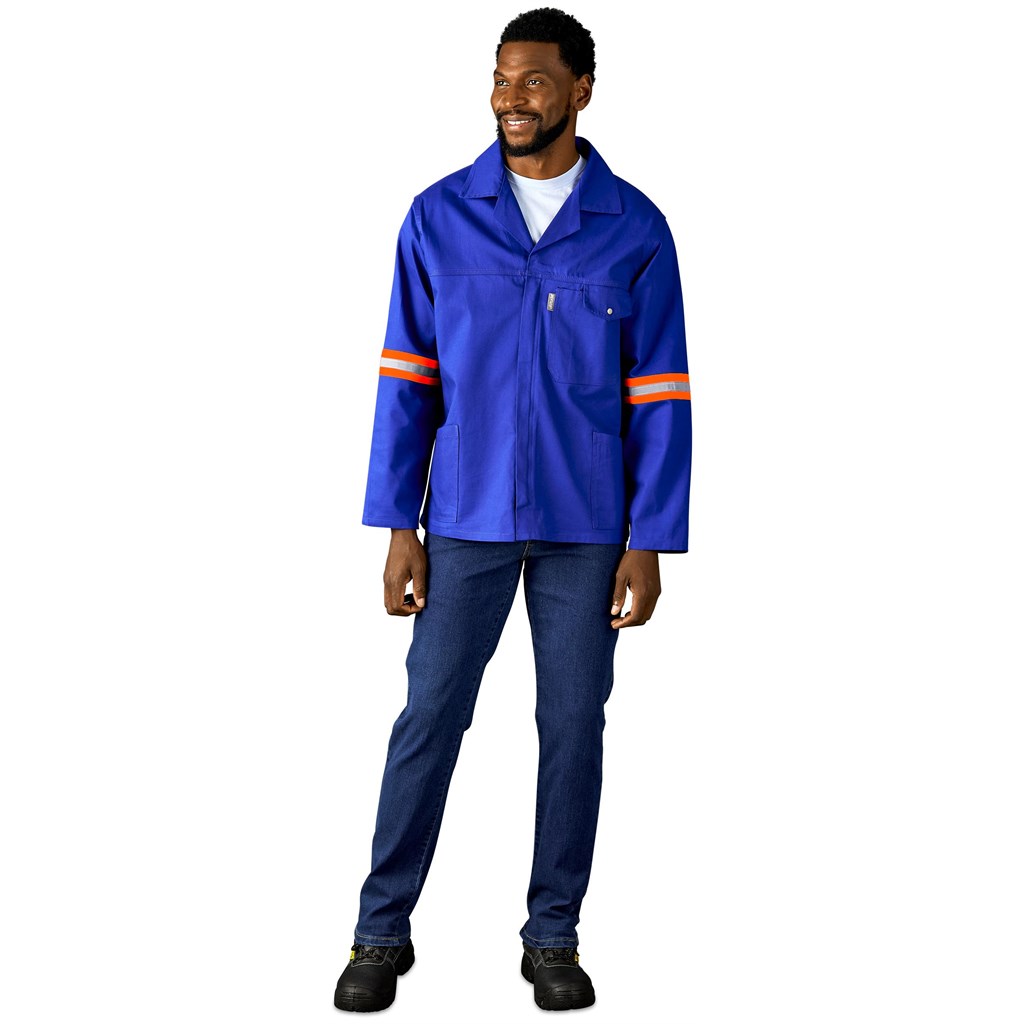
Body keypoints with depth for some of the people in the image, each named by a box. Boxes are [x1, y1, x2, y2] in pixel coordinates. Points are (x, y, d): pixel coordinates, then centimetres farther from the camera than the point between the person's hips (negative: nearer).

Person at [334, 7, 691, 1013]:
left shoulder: (634, 228, 0)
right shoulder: (439, 217, 1)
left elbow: (659, 397, 0)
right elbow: (406, 378, 0)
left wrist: (650, 542, -5)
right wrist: (399, 527, -4)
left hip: (587, 526, 0)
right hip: (467, 518, 0)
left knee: (572, 725, 7)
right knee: (429, 717, 3)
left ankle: (554, 935, 21)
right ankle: (382, 930, 16)